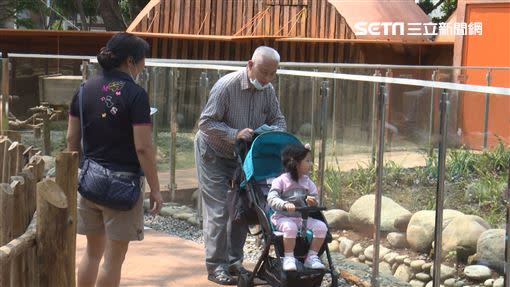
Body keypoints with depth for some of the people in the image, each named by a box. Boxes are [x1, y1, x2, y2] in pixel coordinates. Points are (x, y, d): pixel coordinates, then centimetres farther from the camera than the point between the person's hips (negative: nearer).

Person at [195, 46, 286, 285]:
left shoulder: (267, 90, -5)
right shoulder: (227, 85, -25)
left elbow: (278, 119, 4)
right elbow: (206, 122, -26)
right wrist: (235, 134, -36)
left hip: (241, 155, 7)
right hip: (213, 155, -7)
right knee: (218, 210, -9)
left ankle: (234, 261, 19)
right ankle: (215, 266, -2)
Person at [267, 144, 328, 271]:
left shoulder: (307, 182, 9)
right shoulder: (281, 181, -9)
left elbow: (314, 197, 12)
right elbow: (271, 199, -19)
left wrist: (312, 202, -15)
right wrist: (285, 204, -38)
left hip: (302, 217, 6)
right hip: (283, 217, -5)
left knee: (321, 226, -15)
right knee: (290, 227, -38)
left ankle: (312, 257, -2)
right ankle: (288, 258, -22)